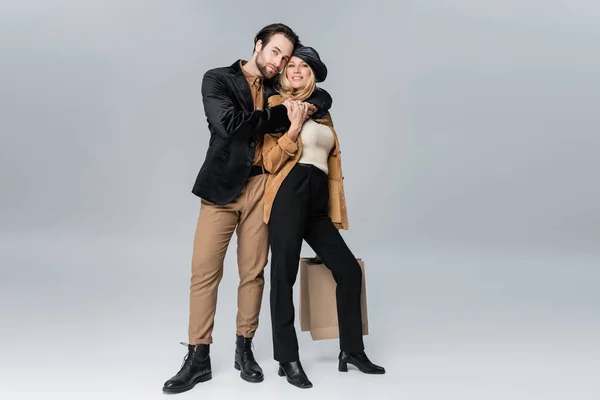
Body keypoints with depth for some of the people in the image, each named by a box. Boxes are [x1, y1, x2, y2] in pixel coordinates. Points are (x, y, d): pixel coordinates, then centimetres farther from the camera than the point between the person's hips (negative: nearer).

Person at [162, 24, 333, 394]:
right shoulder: (217, 79, 3)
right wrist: (283, 115, -10)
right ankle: (198, 358, 8)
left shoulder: (277, 89, 14)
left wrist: (306, 107, -2)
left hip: (261, 187, 3)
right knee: (204, 271, -4)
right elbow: (229, 124, -14)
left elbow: (323, 98, 21)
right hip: (221, 187, -3)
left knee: (253, 272, 5)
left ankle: (245, 349, 20)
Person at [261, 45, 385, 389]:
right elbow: (271, 162, -4)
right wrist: (294, 127, -10)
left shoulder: (322, 111, 22)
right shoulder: (277, 105, 5)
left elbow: (334, 164, 19)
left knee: (349, 270, 4)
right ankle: (288, 359, 11)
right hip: (290, 194, -6)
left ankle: (352, 350, 18)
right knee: (284, 276, -2)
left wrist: (337, 212, 13)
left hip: (319, 200, 6)